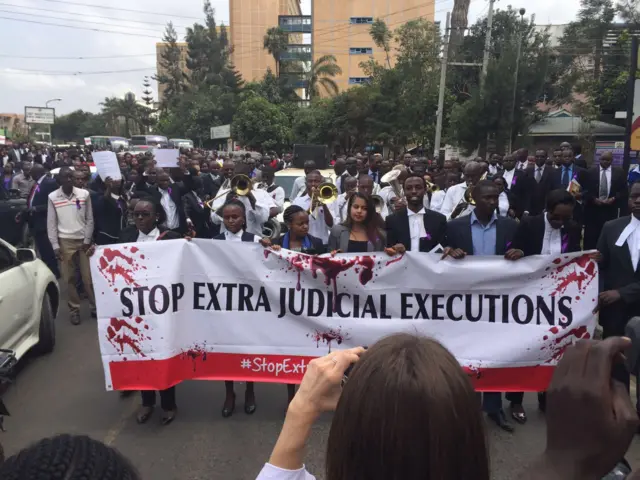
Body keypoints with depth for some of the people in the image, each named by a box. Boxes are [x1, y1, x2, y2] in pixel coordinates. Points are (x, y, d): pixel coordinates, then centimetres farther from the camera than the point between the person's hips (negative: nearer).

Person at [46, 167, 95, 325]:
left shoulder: (84, 194, 0)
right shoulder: (52, 197, 0)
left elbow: (89, 219, 3)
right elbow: (51, 223, 2)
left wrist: (87, 240, -2)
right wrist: (55, 245, -3)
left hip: (83, 240, 0)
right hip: (64, 241, 0)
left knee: (88, 276, 2)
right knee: (69, 278, 4)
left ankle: (95, 305, 12)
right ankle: (74, 309, 14)